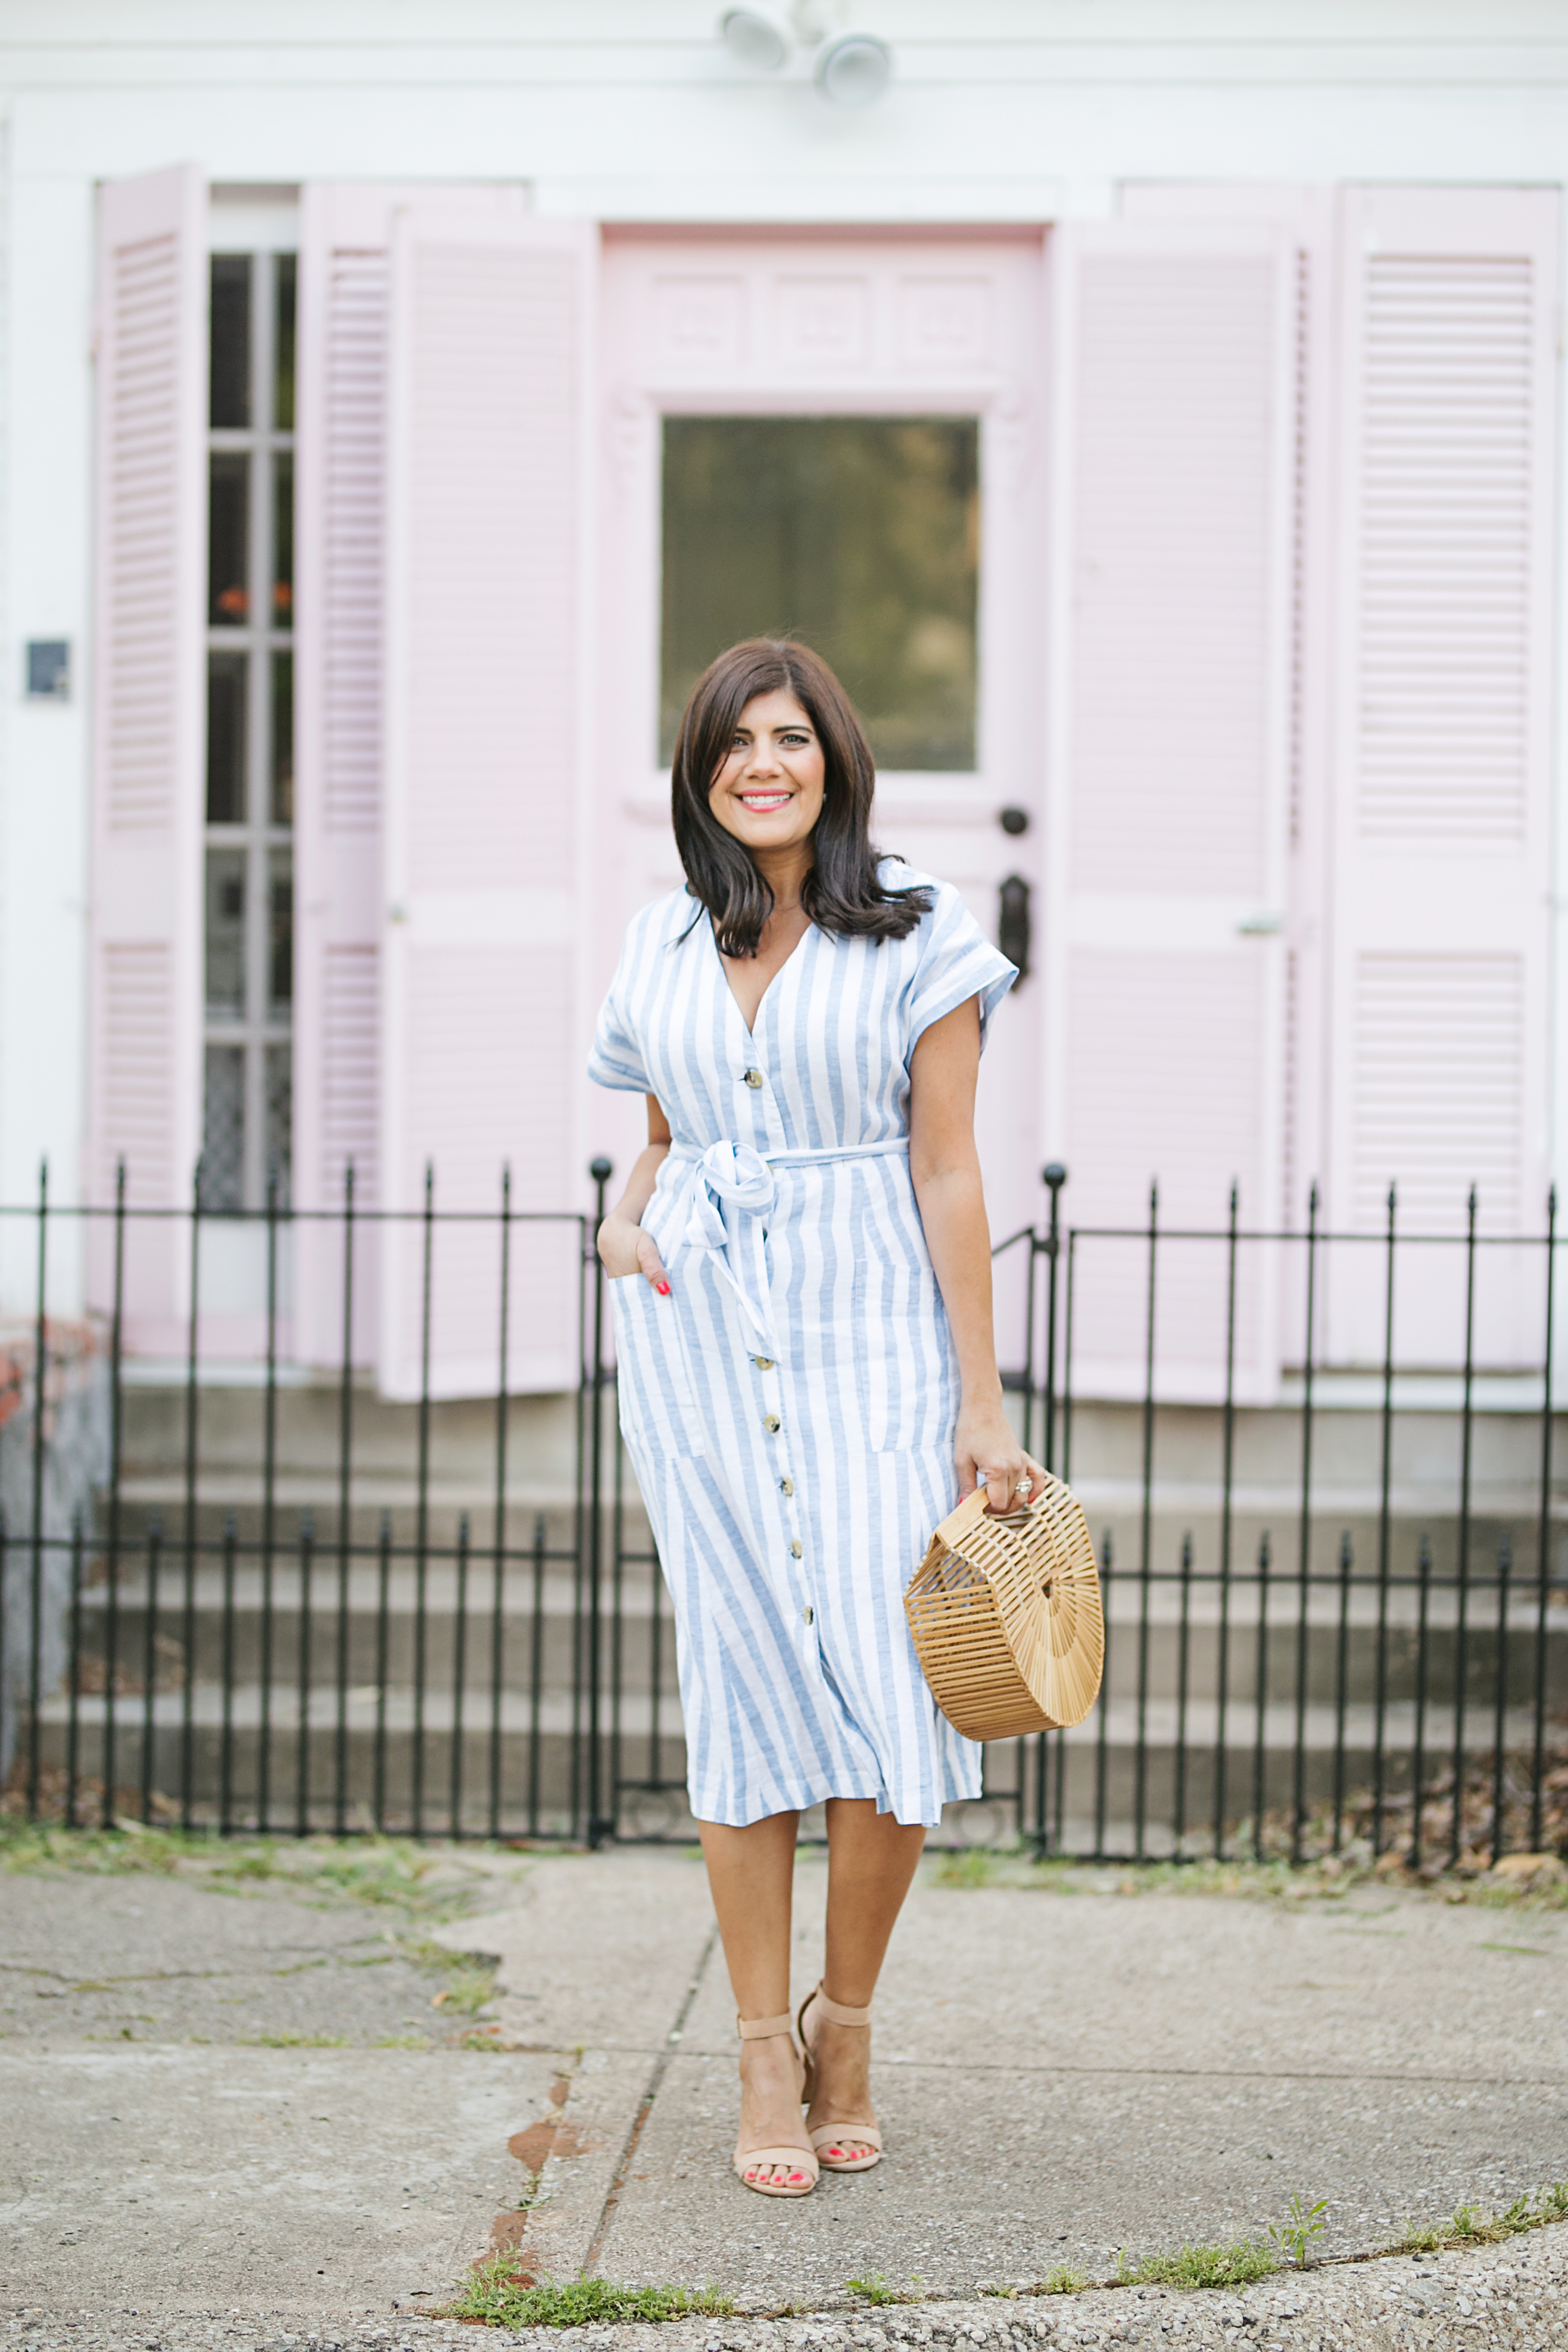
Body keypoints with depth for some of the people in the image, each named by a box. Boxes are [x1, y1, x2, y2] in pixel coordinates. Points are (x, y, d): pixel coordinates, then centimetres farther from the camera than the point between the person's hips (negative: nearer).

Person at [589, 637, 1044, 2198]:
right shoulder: (661, 946, 11)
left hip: (870, 1338, -2)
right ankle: (764, 2059, 8)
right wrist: (622, 1222, 1)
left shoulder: (918, 936, -1)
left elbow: (949, 1174, -3)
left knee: (892, 1691, -8)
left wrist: (983, 1405, -6)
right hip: (699, 1338, 3)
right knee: (744, 1684, 1)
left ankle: (846, 2027, 11)